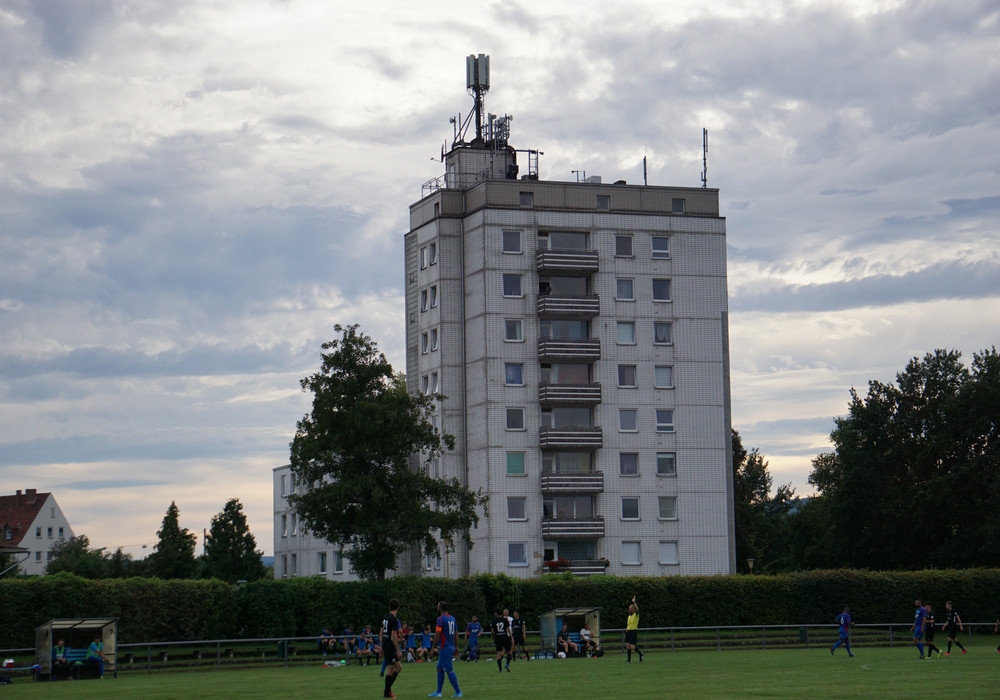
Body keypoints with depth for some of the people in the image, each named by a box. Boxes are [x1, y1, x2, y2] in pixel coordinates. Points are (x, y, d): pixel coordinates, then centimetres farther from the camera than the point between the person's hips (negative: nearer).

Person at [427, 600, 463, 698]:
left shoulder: (441, 619, -14)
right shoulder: (452, 619, 11)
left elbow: (437, 634, -19)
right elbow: (456, 633, 16)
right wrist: (455, 647, 23)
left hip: (445, 648, -9)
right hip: (451, 647, 9)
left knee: (449, 670, -5)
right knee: (440, 669, 15)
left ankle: (458, 692, -4)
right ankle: (438, 692, 15)